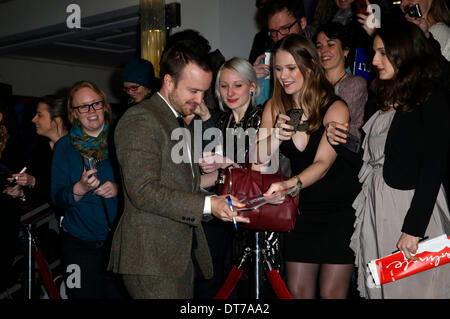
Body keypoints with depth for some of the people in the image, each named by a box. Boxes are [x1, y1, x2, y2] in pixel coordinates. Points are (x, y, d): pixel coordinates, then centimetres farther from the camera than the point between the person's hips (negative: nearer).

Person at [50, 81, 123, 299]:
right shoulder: (64, 147, 2)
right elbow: (57, 197, -2)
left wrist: (119, 188, -15)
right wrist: (80, 189, -21)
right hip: (80, 245, 0)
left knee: (120, 294, 2)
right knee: (87, 295, 3)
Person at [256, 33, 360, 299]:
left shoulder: (335, 108, -16)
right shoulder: (275, 107, 0)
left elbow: (323, 163, -27)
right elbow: (258, 159, -5)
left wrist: (290, 184, -46)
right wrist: (276, 136, -26)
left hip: (341, 209, -4)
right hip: (303, 209, 5)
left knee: (331, 292, -3)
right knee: (298, 289, 5)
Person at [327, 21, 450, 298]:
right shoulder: (386, 97, 14)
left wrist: (413, 229, -20)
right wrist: (340, 139, 1)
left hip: (410, 207, -8)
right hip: (375, 207, 8)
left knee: (408, 288, 1)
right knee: (377, 288, 13)